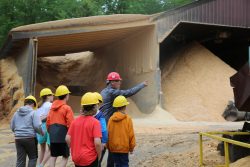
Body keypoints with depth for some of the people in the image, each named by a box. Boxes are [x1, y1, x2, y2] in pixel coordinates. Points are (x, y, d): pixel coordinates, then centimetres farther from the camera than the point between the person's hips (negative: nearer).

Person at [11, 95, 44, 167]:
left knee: (20, 160, 7)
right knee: (33, 157, 11)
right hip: (30, 138, -5)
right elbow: (37, 126, -15)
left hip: (18, 138, 5)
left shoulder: (16, 113, 11)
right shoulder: (33, 113, -6)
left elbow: (12, 127, 14)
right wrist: (42, 133, 4)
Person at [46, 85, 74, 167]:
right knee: (65, 156, 6)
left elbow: (48, 122, 14)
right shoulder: (67, 108, -8)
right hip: (63, 135, -6)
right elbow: (70, 124, -13)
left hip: (53, 136, 6)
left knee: (53, 156, 11)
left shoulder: (52, 107, 12)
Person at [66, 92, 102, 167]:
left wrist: (74, 150, 14)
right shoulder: (95, 122, -14)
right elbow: (97, 142, -21)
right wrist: (99, 156, -5)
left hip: (76, 158, 6)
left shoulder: (75, 121, 3)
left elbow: (68, 138, 2)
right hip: (90, 158, -5)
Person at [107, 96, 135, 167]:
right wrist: (132, 146, 3)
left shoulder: (111, 119, -3)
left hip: (113, 147, 3)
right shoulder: (128, 119, -11)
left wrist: (108, 146, 14)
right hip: (124, 147, -3)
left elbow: (108, 134, 2)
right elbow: (131, 134, -9)